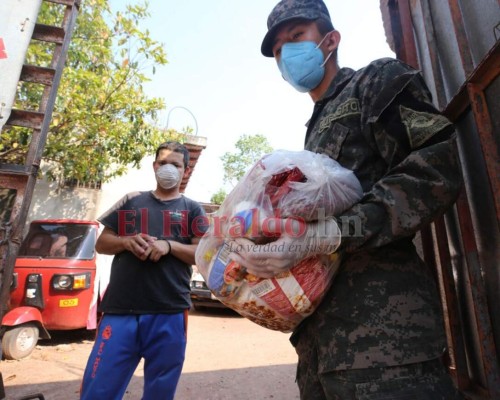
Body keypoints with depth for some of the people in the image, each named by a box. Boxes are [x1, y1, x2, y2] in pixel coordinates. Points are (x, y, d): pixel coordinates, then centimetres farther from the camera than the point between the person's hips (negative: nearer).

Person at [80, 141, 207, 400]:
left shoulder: (192, 209, 10)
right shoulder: (132, 201, 14)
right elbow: (101, 243, 14)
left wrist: (169, 245, -14)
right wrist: (127, 241, -7)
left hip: (169, 313, -1)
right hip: (120, 309, 1)